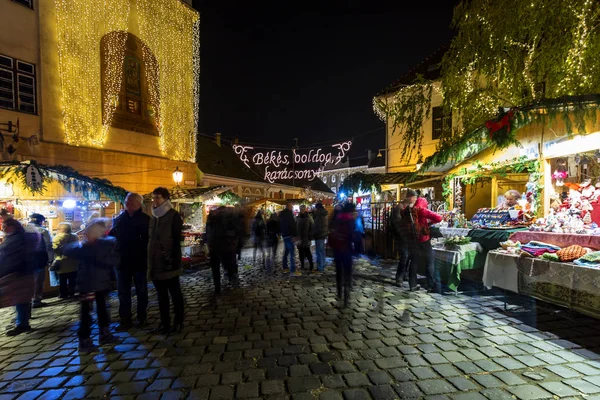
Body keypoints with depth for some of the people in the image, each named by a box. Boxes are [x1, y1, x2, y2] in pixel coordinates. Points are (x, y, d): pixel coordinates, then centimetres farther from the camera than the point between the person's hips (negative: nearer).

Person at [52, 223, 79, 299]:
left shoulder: (58, 237, -13)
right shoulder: (75, 236, 2)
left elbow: (55, 249, -18)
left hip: (63, 263, -4)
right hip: (73, 263, 4)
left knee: (63, 281, 8)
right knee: (72, 280, 13)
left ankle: (63, 294, 14)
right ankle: (71, 293, 19)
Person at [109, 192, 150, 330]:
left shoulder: (145, 219, -6)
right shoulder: (119, 218, 6)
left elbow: (148, 239, -8)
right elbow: (111, 236, 10)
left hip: (139, 261, -3)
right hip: (122, 261, 4)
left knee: (141, 291, 10)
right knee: (123, 292, 9)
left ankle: (141, 318, 24)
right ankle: (125, 320, 20)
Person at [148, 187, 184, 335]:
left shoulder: (173, 216, -9)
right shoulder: (154, 217, 13)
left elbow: (176, 241, -12)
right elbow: (151, 240, 17)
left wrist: (174, 261, -17)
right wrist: (150, 261, 12)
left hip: (169, 264, -7)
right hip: (156, 264, 7)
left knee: (175, 294, 6)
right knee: (161, 295, 15)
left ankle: (178, 322, 17)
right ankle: (165, 323, 25)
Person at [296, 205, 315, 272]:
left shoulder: (309, 217, -3)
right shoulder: (298, 217, 8)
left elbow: (312, 227, -3)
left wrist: (310, 236, -8)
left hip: (306, 238, -4)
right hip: (299, 237, 4)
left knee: (307, 251, -7)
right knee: (301, 252, 8)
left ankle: (311, 265, 4)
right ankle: (302, 265, 18)